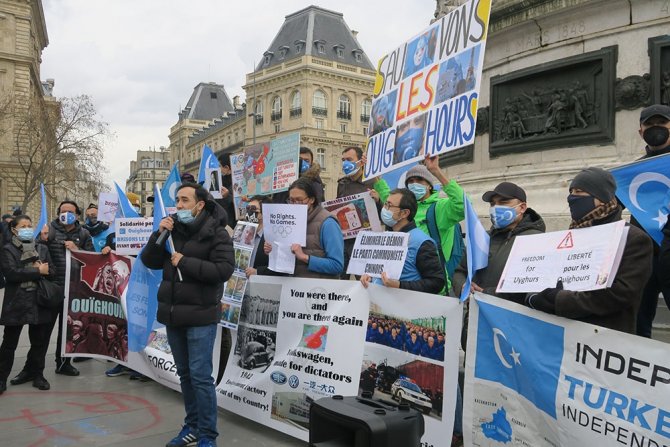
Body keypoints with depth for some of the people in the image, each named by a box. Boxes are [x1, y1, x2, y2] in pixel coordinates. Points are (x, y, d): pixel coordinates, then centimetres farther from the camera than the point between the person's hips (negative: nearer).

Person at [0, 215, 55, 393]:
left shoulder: (42, 248, 12)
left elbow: (52, 271, 6)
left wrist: (42, 270, -14)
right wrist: (38, 271, -13)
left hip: (39, 300, 4)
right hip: (16, 302, -3)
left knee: (40, 341, 9)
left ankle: (34, 373, 25)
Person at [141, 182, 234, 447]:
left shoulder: (216, 233, -7)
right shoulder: (173, 229, 9)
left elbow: (224, 269, -18)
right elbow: (149, 262, 9)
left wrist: (185, 262, -17)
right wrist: (159, 235, -7)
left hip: (200, 315, -6)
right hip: (173, 313, 6)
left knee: (200, 376, -5)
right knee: (184, 374, 15)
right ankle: (193, 426, 28)